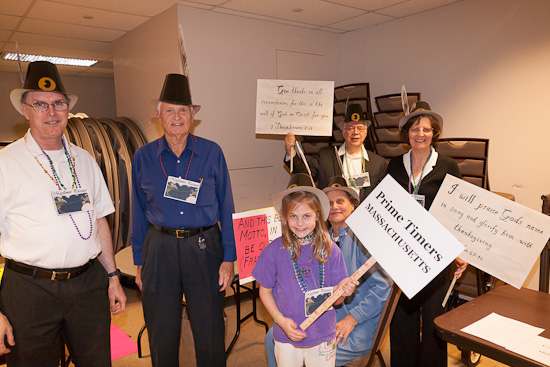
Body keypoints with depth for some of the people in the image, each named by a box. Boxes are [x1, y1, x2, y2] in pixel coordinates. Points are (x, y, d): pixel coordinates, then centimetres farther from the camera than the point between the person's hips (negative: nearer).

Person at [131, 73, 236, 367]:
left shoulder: (212, 153, -1)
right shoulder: (143, 157, 3)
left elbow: (225, 208, 0)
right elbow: (139, 213, 8)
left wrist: (228, 258, -3)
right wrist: (140, 263, 8)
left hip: (204, 247, -1)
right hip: (160, 249, 2)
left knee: (209, 333, 8)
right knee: (162, 334, 14)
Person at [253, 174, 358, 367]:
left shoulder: (330, 250, -7)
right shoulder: (274, 250, -10)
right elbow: (265, 291, -1)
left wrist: (342, 291, -22)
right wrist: (281, 320, -12)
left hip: (323, 336, 1)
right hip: (286, 337, 0)